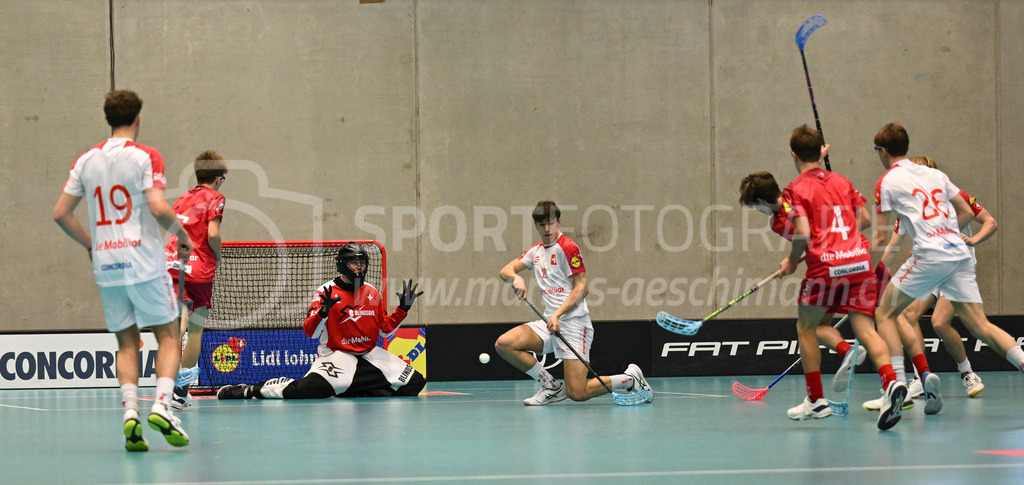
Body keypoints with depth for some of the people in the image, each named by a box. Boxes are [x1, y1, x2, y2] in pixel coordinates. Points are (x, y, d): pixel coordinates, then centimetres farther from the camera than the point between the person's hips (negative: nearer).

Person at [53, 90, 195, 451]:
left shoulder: (86, 161, 8)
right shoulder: (146, 157, -6)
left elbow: (61, 213, 8)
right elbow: (158, 208, -17)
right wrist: (182, 235, 0)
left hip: (105, 266, 4)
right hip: (143, 260, -4)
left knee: (127, 343, 11)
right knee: (167, 337, 5)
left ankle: (130, 411, -6)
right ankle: (161, 405, -13)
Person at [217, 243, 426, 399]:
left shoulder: (372, 293, 10)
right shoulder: (327, 292, -6)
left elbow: (386, 329, 17)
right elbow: (309, 331, -14)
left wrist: (403, 309, 6)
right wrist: (324, 310, -31)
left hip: (370, 354, 6)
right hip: (337, 355, -6)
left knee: (415, 382, -5)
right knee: (307, 388, -30)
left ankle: (359, 390, -2)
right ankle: (249, 390, -14)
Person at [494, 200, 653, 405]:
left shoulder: (567, 248, -8)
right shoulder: (536, 251, 15)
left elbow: (581, 288, -12)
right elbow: (505, 271, 12)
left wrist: (558, 315, -23)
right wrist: (516, 278, -12)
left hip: (573, 325, -8)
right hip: (550, 324, 8)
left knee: (577, 393, -16)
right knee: (503, 344, -12)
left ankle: (630, 379, 10)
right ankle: (552, 387, 2)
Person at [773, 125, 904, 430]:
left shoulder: (796, 190, 0)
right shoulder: (842, 182, 16)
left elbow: (803, 234, -11)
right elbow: (865, 219, 17)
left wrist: (791, 262, 6)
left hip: (825, 266, -4)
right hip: (860, 260, 4)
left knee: (805, 327, 16)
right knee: (865, 330, -3)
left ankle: (816, 400, 17)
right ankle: (891, 383, -29)